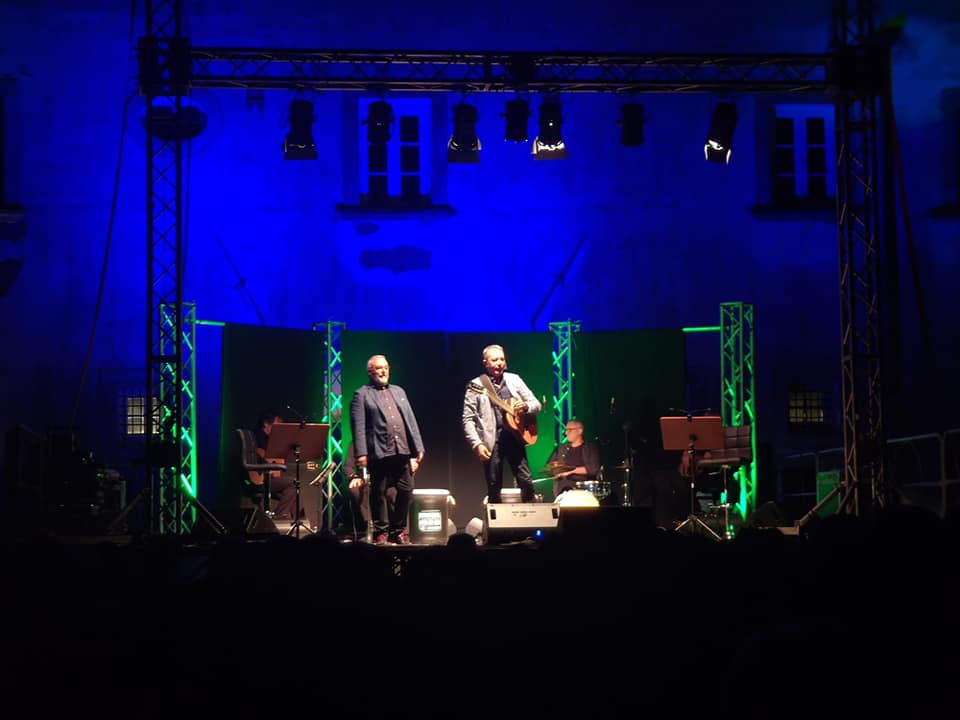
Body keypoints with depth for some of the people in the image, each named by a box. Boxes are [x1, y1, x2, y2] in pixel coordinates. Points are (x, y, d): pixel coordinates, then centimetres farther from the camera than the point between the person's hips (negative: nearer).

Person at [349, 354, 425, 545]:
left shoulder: (399, 391, 21)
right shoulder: (362, 395, 4)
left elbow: (411, 420, 18)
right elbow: (358, 427, -4)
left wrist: (418, 448, 10)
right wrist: (361, 453, -13)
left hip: (402, 451, 5)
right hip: (379, 453, -4)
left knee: (406, 490, 2)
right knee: (379, 494, 1)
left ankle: (398, 530, 14)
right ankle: (380, 532, 10)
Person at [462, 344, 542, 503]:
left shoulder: (514, 380, 11)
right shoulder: (476, 386, 0)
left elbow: (536, 405, 13)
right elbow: (468, 419, -3)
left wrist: (525, 406, -10)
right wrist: (477, 444, -14)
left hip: (514, 437, 2)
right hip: (491, 441, -2)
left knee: (526, 482, -5)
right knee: (494, 489, 2)